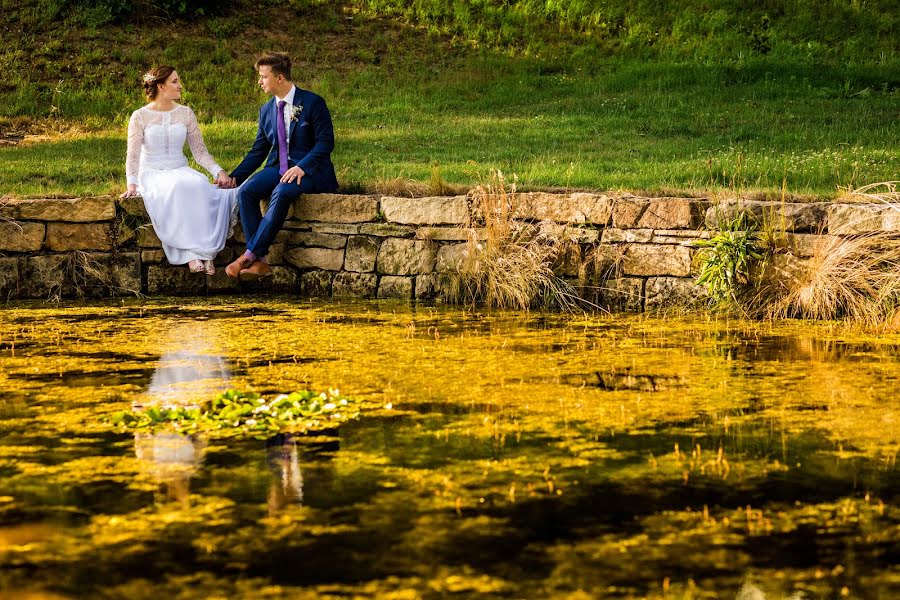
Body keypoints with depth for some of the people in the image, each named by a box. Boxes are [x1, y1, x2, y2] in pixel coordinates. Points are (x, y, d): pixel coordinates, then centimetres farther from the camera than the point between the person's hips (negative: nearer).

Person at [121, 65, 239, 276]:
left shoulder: (185, 113, 11)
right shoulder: (140, 117, 1)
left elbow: (200, 151, 10)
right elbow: (133, 155, -3)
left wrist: (219, 171, -6)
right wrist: (132, 183, -20)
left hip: (181, 171, 3)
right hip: (152, 175, -3)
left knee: (199, 186, -33)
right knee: (179, 188, -37)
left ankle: (204, 251, -37)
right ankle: (192, 254, -39)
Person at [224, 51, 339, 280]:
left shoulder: (312, 103, -5)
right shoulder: (266, 110, 13)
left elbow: (325, 142, -11)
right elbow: (258, 150, 16)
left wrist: (302, 167, -24)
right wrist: (234, 177, 4)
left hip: (308, 170, -6)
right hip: (278, 167, 6)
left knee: (281, 193, -37)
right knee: (246, 191, -23)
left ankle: (250, 255, -34)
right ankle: (259, 262, -29)